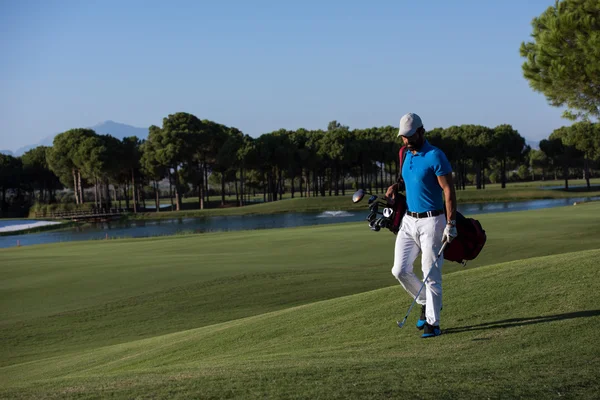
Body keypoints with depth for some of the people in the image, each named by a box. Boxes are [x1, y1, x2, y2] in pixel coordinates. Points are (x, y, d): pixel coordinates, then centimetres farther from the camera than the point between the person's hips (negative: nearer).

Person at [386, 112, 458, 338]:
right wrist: (395, 186, 6)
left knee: (431, 274, -4)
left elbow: (449, 190, -14)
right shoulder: (407, 155, 11)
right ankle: (426, 303, 25)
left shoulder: (435, 156, -13)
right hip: (408, 220, 7)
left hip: (431, 222, -7)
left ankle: (432, 323, 4)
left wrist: (451, 225, -18)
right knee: (400, 270, 2)